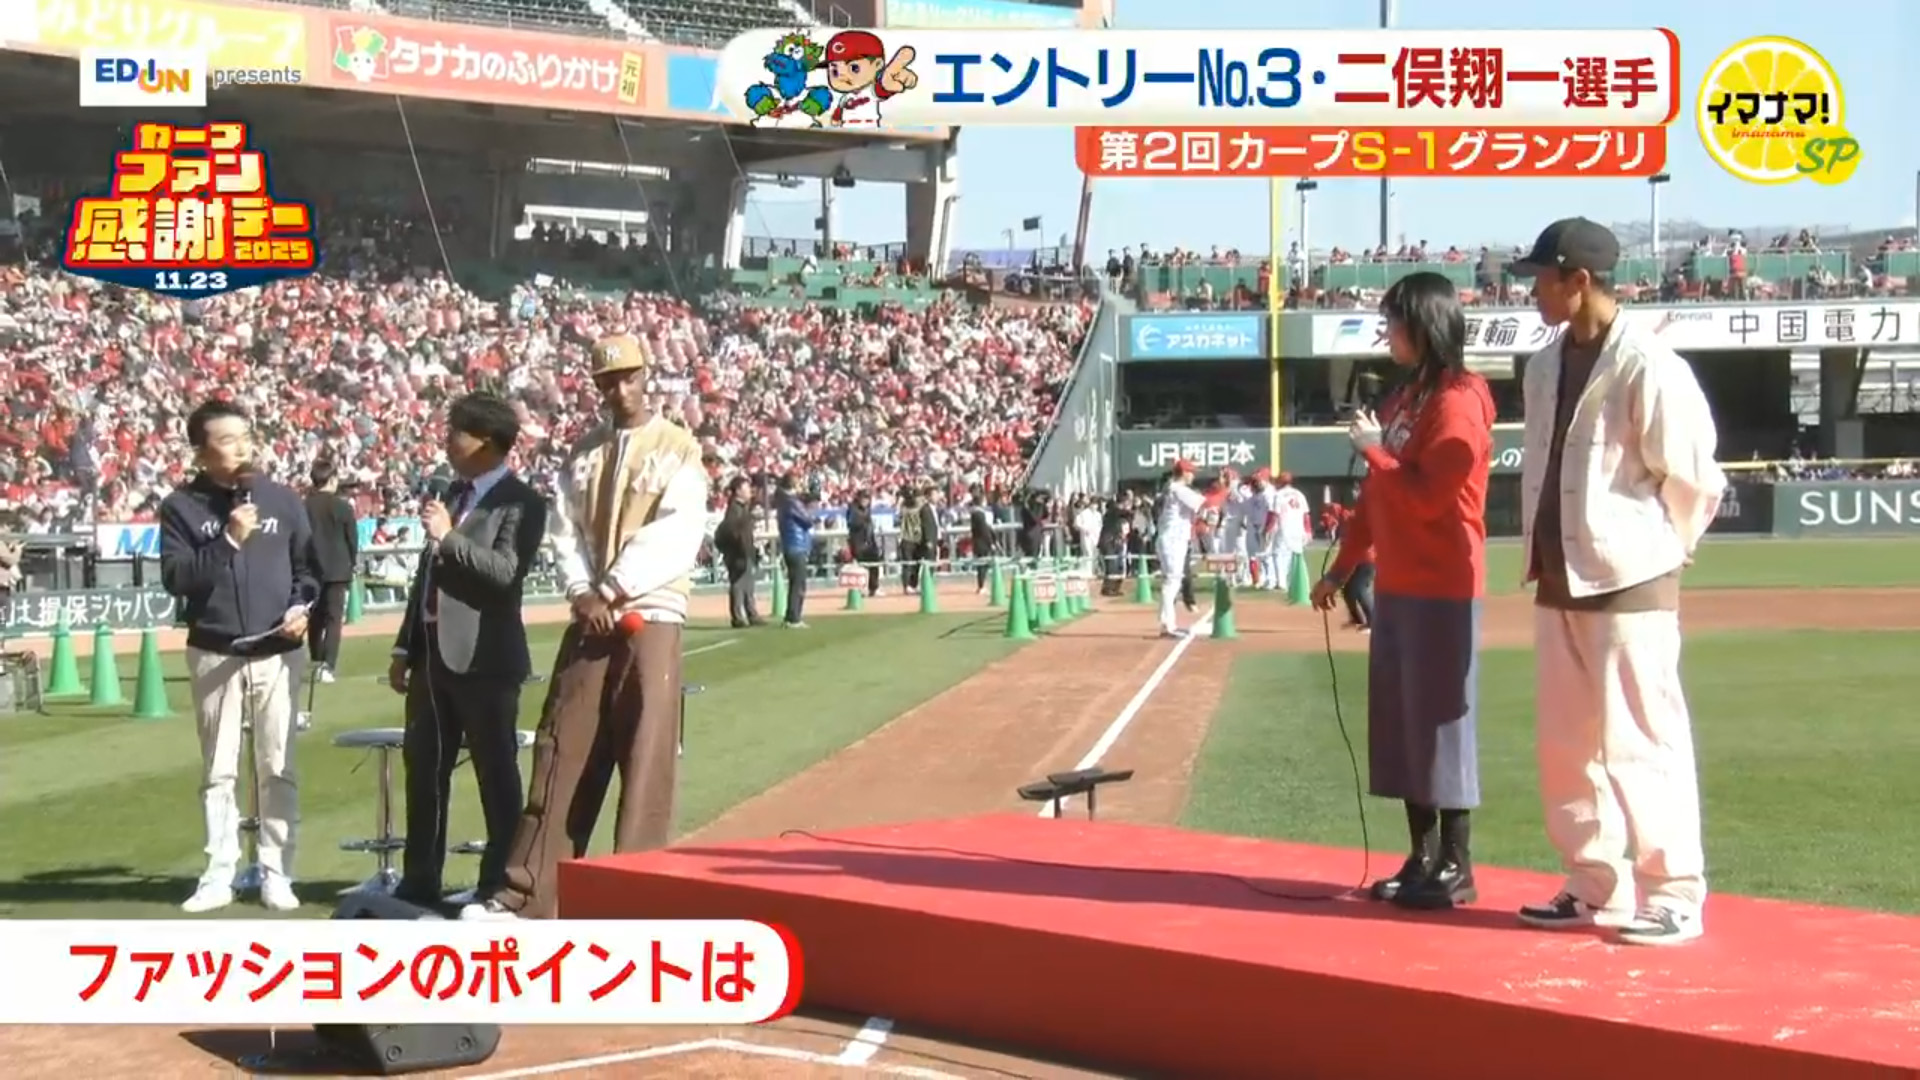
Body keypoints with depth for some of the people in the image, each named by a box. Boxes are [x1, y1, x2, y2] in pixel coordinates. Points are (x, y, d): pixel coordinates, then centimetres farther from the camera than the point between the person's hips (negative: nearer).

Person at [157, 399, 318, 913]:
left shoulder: (282, 500, 5)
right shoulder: (181, 507, -2)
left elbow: (308, 564, 12)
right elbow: (175, 577, -10)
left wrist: (303, 606, -6)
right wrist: (229, 540, -18)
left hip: (274, 654, 1)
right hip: (213, 655, -1)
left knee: (278, 768, 3)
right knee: (218, 770, 6)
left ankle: (276, 873, 9)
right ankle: (218, 875, 13)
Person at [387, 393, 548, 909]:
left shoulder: (521, 502, -9)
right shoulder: (455, 492, 16)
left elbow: (506, 572, -23)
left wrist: (449, 536, -23)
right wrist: (405, 647, 17)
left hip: (484, 658, -8)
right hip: (434, 654, 8)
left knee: (496, 774, 1)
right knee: (424, 769, 12)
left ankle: (500, 886, 8)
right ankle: (420, 882, 21)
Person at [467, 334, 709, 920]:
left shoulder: (679, 449, 0)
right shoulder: (583, 453, 16)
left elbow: (674, 536, -11)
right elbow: (564, 528, 9)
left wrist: (614, 590, -14)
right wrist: (582, 591, -8)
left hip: (651, 618, -5)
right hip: (588, 620, 5)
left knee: (646, 758, -6)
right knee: (562, 754, 2)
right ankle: (524, 893, 2)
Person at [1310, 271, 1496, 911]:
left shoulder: (1458, 402, -13)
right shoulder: (1401, 399, 16)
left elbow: (1427, 496, -21)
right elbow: (1376, 495, 20)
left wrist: (1374, 448, -10)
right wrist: (1342, 567, 18)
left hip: (1442, 590, -9)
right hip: (1395, 587, 9)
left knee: (1441, 722, -4)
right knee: (1400, 723, 11)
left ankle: (1456, 869, 3)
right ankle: (1422, 860, 18)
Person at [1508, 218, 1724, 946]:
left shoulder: (1648, 366, -15)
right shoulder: (1544, 367, 10)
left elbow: (1693, 477, -11)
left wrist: (1658, 550, -2)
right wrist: (1537, 551, 13)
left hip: (1628, 584, -8)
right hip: (1557, 582, 8)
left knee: (1641, 740, -4)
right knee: (1567, 740, 13)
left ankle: (1672, 897, 5)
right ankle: (1596, 887, 23)